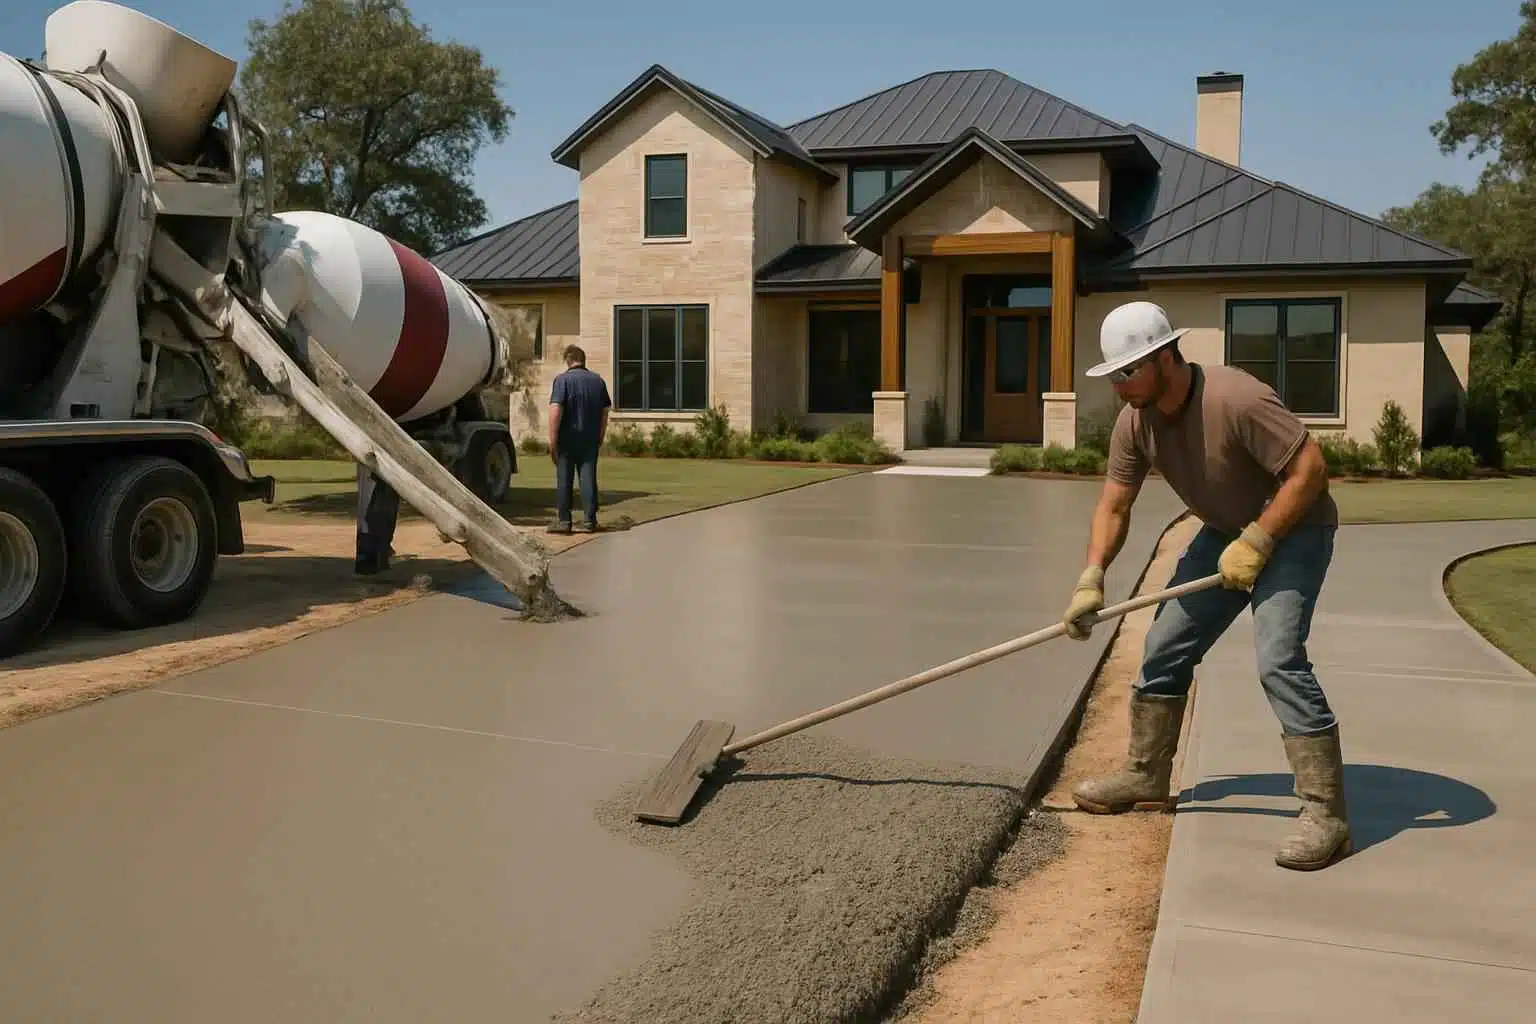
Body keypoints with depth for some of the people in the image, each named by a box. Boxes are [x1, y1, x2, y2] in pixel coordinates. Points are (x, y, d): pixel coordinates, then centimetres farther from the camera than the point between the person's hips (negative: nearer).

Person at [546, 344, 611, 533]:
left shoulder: (562, 380, -7)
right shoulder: (598, 381, 9)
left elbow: (556, 410, -16)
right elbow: (605, 411, 12)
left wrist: (552, 439, -14)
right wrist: (600, 438, 19)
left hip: (567, 439, -4)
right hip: (590, 439, 4)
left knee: (564, 479, 3)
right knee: (589, 478, 5)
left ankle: (563, 520, 4)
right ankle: (590, 520, 4)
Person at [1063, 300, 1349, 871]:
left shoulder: (1237, 399, -32)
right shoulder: (1134, 421, -10)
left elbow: (1309, 469, -28)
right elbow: (1113, 507, -3)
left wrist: (1256, 542, -28)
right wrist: (1091, 580, -14)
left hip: (1292, 527, -8)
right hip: (1225, 531, 8)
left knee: (1278, 659, -22)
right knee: (1165, 647, 7)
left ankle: (1325, 812, -14)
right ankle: (1145, 776, 23)